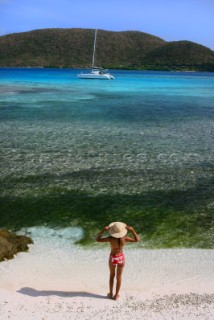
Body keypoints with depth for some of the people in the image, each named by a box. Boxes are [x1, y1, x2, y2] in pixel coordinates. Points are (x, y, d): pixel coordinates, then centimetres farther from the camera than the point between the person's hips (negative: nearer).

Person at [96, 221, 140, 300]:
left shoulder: (111, 238, -29)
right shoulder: (124, 238, -24)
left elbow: (97, 239, -18)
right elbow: (137, 240, -11)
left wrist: (103, 230, -22)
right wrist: (132, 230, -16)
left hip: (113, 258, -1)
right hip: (121, 258, 1)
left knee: (112, 275, 25)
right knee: (119, 276, 20)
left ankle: (111, 293, 35)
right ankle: (116, 295, 31)